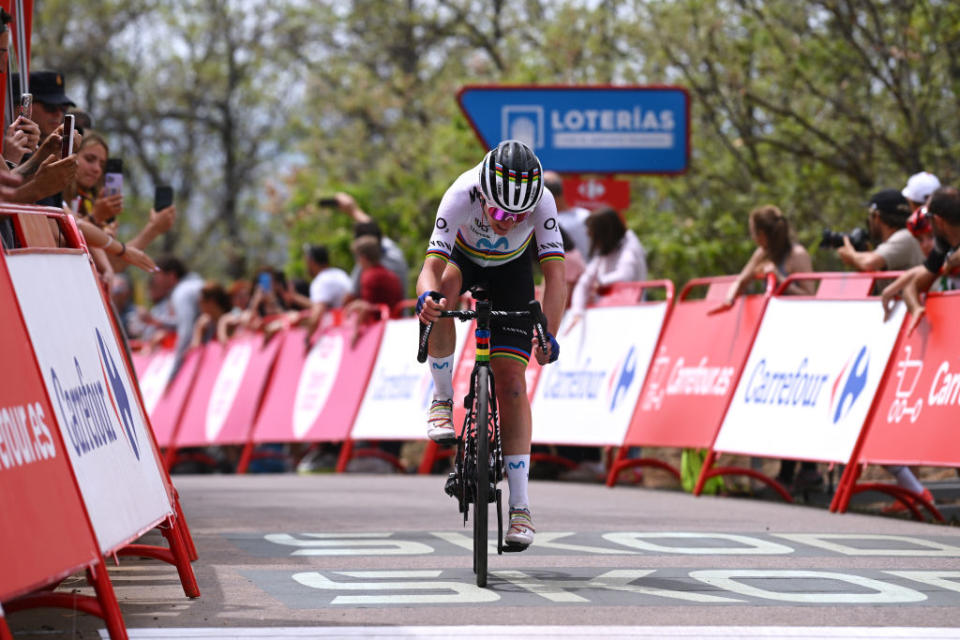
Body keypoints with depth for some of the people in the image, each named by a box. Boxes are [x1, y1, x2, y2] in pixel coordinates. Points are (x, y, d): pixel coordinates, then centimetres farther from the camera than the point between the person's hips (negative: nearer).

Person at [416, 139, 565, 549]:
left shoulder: (542, 202, -35)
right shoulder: (462, 195, -38)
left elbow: (555, 276, -37)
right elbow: (431, 267, -43)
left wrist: (549, 334, -47)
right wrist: (427, 295, -65)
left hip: (509, 270, 0)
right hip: (462, 257, 0)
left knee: (511, 380, -11)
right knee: (444, 289, -38)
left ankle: (520, 505, -7)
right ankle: (443, 401, -18)